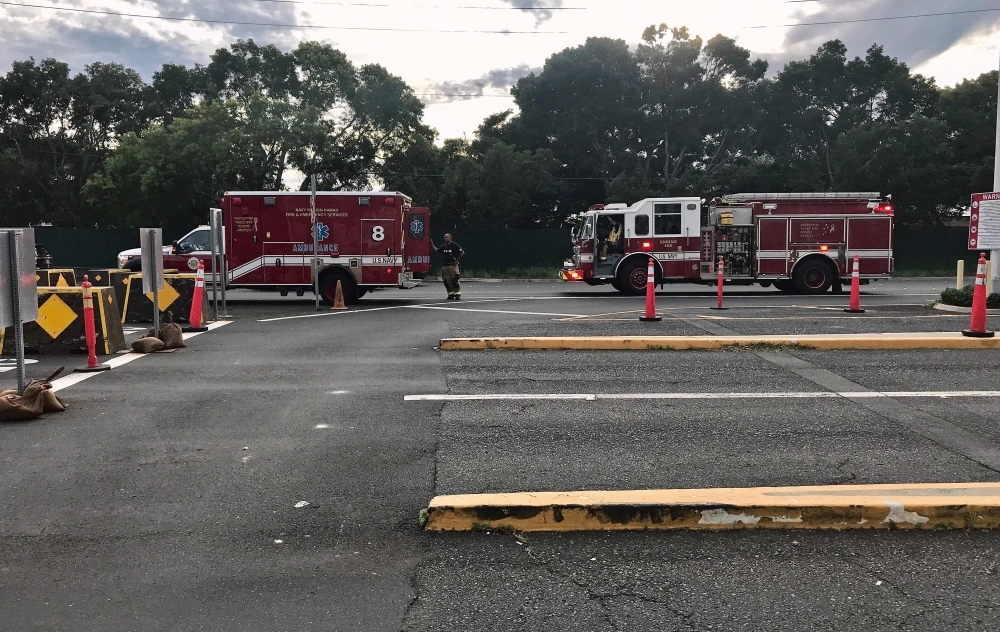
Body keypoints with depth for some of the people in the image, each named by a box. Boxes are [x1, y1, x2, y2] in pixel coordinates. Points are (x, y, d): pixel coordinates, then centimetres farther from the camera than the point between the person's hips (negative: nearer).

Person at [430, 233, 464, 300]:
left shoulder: (454, 245, -8)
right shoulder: (443, 246, 12)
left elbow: (462, 253, -9)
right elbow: (437, 250, 22)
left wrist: (457, 260, -7)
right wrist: (432, 245, 11)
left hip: (453, 265, -7)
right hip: (445, 266, 7)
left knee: (454, 280, -10)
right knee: (446, 281, 5)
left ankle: (457, 294, -7)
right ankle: (451, 294, 14)